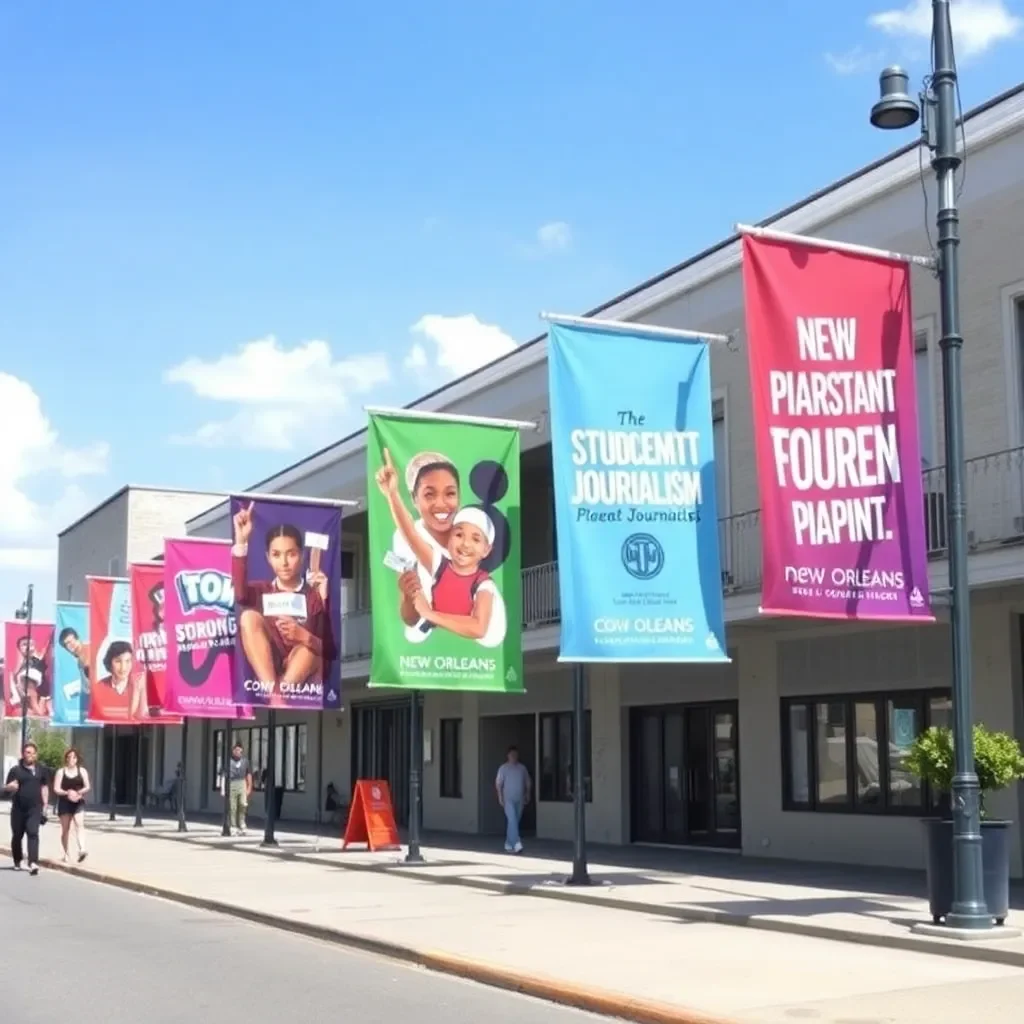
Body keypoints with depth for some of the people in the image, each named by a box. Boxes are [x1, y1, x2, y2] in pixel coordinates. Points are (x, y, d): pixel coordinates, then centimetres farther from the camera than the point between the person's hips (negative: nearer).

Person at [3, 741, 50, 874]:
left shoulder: (42, 770, 7)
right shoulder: (16, 770, 1)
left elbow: (44, 787, 14)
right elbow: (6, 787, 3)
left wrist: (45, 806, 10)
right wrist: (11, 786, -21)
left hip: (35, 808, 0)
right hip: (18, 808, 0)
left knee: (33, 834, -12)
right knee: (17, 835, 10)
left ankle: (33, 863, -20)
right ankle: (17, 862, 28)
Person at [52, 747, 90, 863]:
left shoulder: (82, 771, 8)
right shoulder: (61, 772, 4)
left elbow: (88, 787, 5)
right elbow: (56, 789, -2)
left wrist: (79, 792, -14)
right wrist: (67, 793, -19)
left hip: (78, 803, 0)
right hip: (64, 803, 0)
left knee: (79, 824, -19)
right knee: (65, 828, 6)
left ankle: (82, 849, -33)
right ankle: (66, 853, 18)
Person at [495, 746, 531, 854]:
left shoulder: (522, 768, 9)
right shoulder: (503, 768, -2)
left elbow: (528, 782, 17)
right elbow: (498, 783, -4)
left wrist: (527, 795, 10)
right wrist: (500, 797, -11)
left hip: (519, 800, 4)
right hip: (508, 799, -4)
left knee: (514, 822, 9)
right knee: (512, 821, -15)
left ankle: (508, 844, 20)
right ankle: (517, 844, -20)